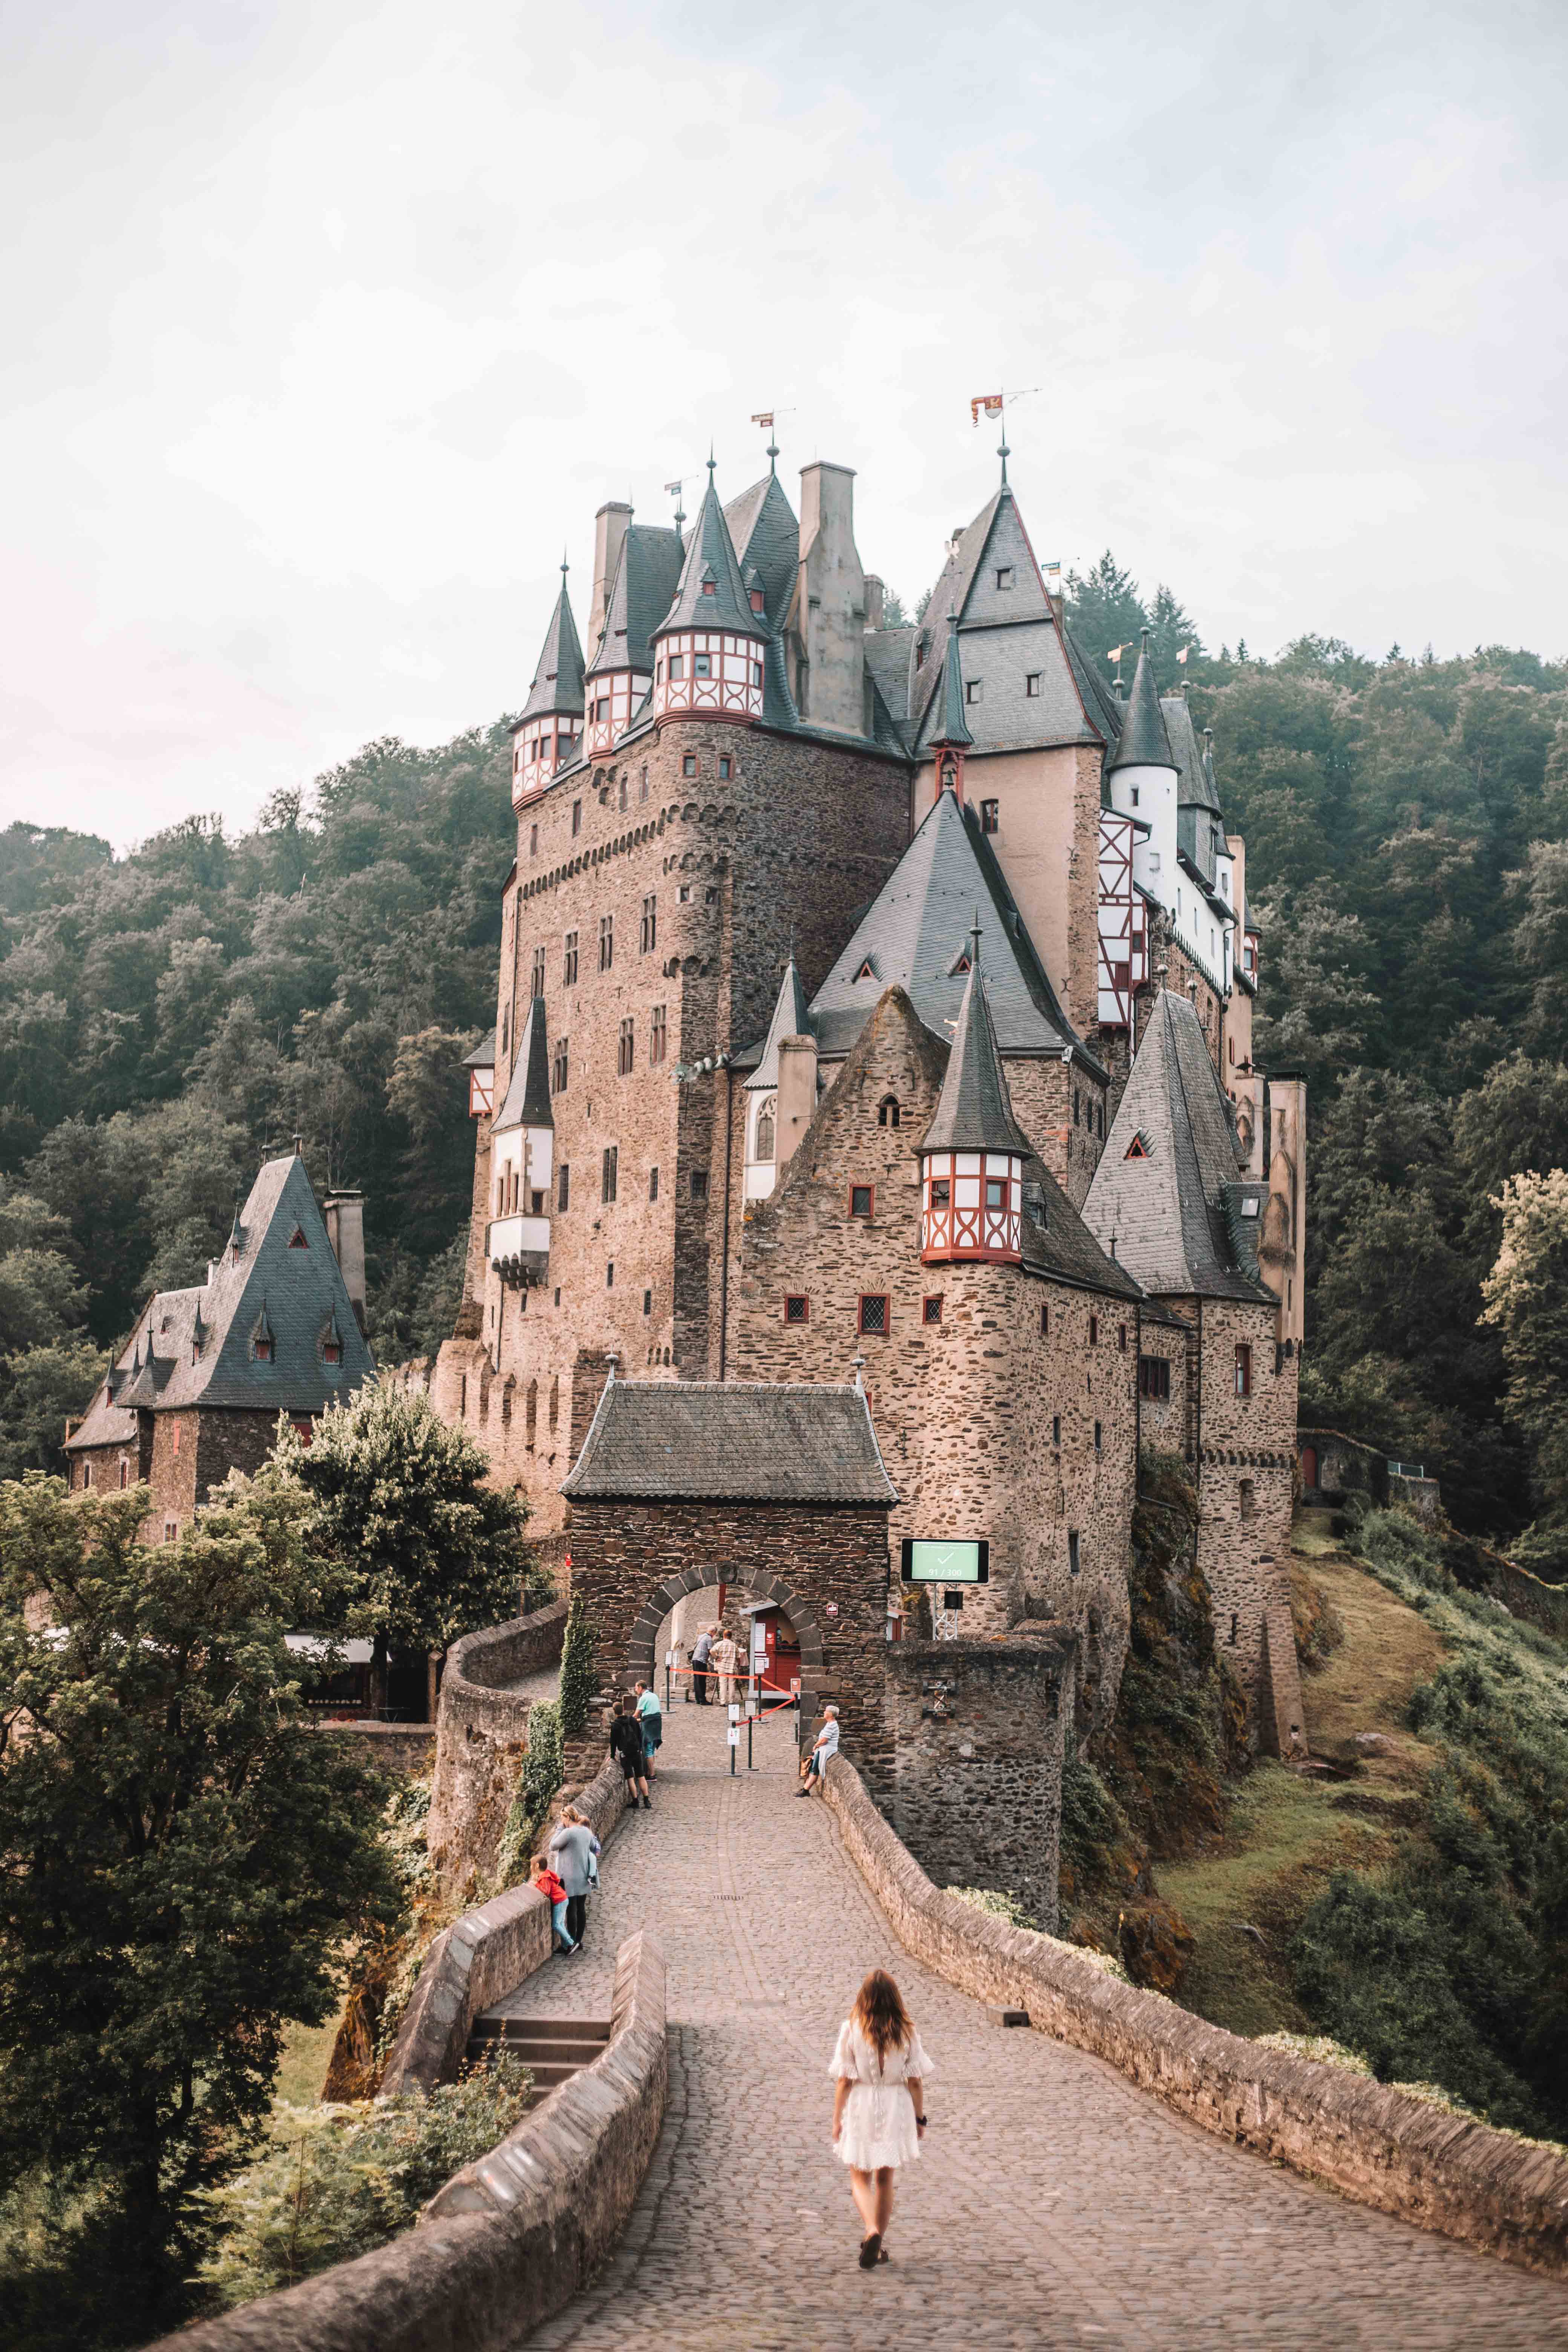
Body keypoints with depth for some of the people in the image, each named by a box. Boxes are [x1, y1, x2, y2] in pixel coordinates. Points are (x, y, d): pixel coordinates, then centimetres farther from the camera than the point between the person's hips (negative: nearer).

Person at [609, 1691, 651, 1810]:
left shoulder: (615, 1726, -8)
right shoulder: (633, 1720, 3)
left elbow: (613, 1742, -5)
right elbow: (640, 1736, 9)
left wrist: (613, 1755, 6)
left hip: (625, 1754, -4)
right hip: (637, 1752, 4)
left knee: (630, 1778, 3)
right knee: (641, 1777, 8)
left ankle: (635, 1801, 3)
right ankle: (646, 1802, 6)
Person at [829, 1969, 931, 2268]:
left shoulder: (851, 2029, -12)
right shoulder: (906, 2032, -7)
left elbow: (844, 2079, -9)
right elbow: (916, 2080, -3)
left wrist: (837, 2119, 0)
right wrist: (920, 2117, 8)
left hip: (861, 2108, -2)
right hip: (896, 2108, 2)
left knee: (860, 2178, 10)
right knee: (885, 2179, 18)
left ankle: (873, 2232, -14)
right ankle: (879, 2244, 24)